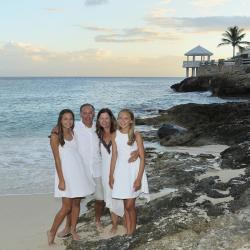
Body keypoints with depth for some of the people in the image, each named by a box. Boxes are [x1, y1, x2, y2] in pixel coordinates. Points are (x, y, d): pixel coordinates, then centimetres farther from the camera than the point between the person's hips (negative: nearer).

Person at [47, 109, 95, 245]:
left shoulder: (73, 133, 8)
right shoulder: (55, 136, -8)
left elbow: (76, 153, 11)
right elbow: (57, 159, -11)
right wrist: (61, 180, -15)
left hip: (79, 172, 5)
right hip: (66, 173, -5)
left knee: (76, 203, 10)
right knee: (66, 207, -3)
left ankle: (73, 229, 26)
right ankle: (52, 232, 13)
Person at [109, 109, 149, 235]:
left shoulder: (136, 136, -8)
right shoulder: (115, 135, 2)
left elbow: (142, 158, -8)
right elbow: (114, 156, 7)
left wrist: (139, 178, -14)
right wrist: (111, 176, 5)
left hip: (133, 171, -3)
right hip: (121, 172, 3)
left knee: (130, 205, -4)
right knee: (126, 205, 9)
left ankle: (132, 232, 14)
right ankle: (128, 232, 19)